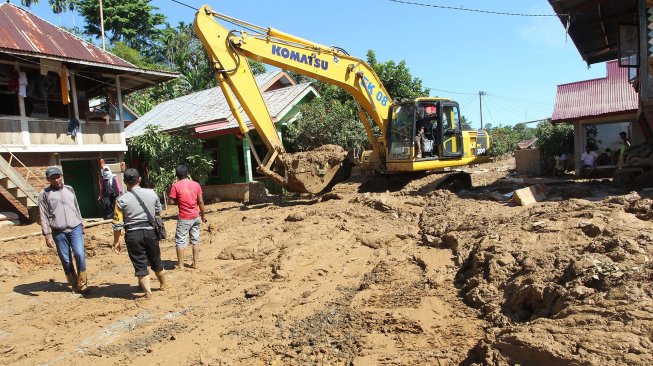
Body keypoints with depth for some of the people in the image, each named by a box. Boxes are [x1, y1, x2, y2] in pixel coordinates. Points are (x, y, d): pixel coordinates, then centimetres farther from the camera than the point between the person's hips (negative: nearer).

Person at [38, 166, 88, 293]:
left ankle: (82, 284, -2)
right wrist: (47, 235, -8)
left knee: (79, 254, -11)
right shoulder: (44, 194, 0)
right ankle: (74, 284, 18)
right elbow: (43, 216, -2)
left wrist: (81, 224, 21)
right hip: (58, 232, -1)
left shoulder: (69, 189, 11)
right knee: (66, 260, 4)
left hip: (75, 228, 2)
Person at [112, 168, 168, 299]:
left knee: (140, 265, 7)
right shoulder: (152, 193, -3)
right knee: (155, 260, 20)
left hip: (133, 235, -3)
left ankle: (148, 293, 10)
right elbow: (158, 211, 13)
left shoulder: (121, 200, -11)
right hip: (150, 231, 3)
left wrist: (116, 241, 3)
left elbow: (117, 224, -9)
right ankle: (164, 283, 38)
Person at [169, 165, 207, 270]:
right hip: (195, 217, 4)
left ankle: (180, 265, 7)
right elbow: (200, 201, 2)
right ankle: (195, 263, 16)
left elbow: (171, 201, -7)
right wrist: (203, 214, 10)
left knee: (180, 241, 5)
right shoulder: (196, 184, 1)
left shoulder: (176, 186, -8)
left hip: (184, 218, -4)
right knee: (195, 240, 12)